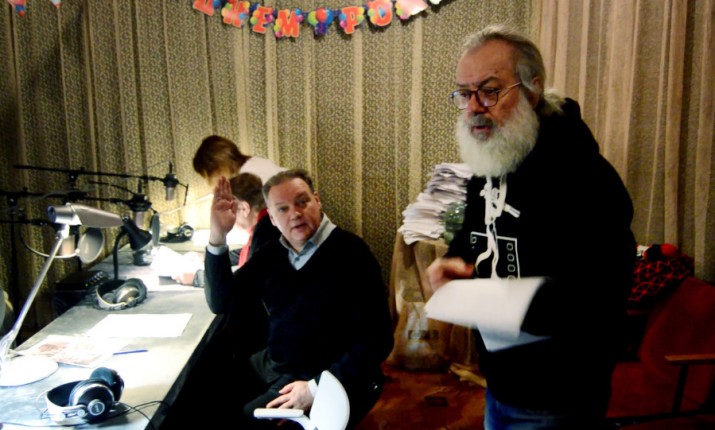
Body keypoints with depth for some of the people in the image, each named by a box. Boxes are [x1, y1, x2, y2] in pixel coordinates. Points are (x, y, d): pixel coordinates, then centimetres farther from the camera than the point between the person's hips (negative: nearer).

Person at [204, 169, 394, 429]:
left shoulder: (351, 253, -15)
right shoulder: (271, 253, 5)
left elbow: (376, 340, -18)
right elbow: (223, 304, 2)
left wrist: (317, 387, -24)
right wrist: (217, 238, -9)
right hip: (272, 365, 6)